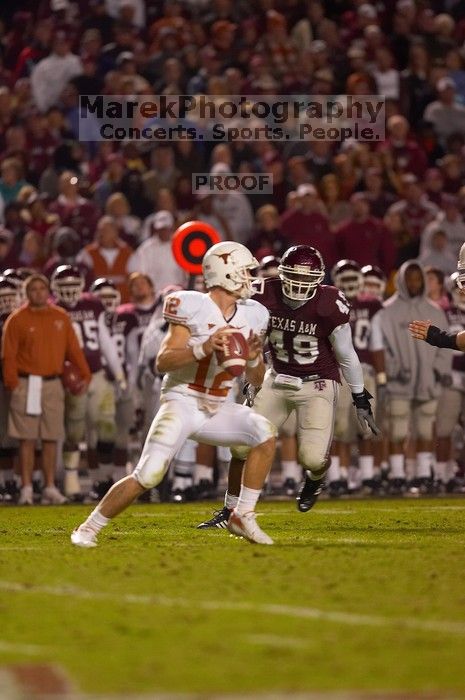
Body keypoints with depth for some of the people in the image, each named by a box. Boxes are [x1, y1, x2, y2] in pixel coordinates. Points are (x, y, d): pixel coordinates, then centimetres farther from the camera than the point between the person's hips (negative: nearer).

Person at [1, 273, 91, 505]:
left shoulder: (61, 318, 10)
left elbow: (73, 349, 11)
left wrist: (84, 374, 3)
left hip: (53, 384, 3)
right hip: (27, 384, -3)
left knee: (51, 439, 6)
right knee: (27, 439, -3)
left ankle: (50, 487, 11)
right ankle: (26, 488, 0)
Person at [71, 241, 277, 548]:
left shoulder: (252, 316, 4)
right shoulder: (193, 307, -13)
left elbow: (257, 380, 12)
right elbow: (163, 361, -17)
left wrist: (253, 358, -10)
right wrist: (202, 349, -30)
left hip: (217, 408, 6)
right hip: (182, 403, -6)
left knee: (265, 433, -18)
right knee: (147, 477, -16)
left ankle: (243, 516, -7)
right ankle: (89, 528, 1)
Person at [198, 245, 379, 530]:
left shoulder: (328, 304, -20)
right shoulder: (266, 296, -12)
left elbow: (346, 354, -9)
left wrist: (361, 399, -3)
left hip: (317, 385, -3)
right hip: (278, 379, 3)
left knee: (313, 457, -16)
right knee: (244, 445, -4)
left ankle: (316, 478, 23)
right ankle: (230, 511, 13)